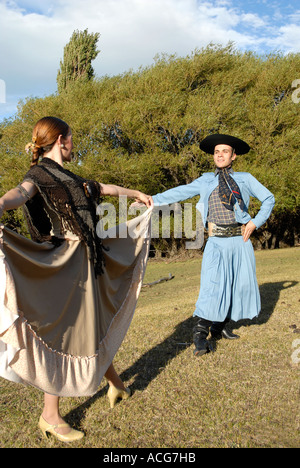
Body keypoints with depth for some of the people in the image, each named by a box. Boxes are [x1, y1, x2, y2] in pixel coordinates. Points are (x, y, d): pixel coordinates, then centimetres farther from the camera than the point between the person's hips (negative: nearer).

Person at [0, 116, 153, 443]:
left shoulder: (68, 179, 16)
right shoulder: (39, 175, -10)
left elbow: (104, 188, 30)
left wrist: (136, 194, 44)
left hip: (90, 262, 9)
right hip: (64, 267, -8)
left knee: (98, 324, 21)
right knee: (64, 332, -2)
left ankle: (115, 383, 42)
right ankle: (50, 416, 15)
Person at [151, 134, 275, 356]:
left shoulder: (245, 179, 10)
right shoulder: (206, 181, 11)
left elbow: (269, 199, 16)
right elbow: (180, 192, 6)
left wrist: (256, 222, 3)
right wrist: (152, 200, -3)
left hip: (240, 240, 2)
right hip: (216, 242, -2)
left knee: (240, 283, 5)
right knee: (213, 284, -13)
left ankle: (220, 327, 21)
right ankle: (200, 334, -7)